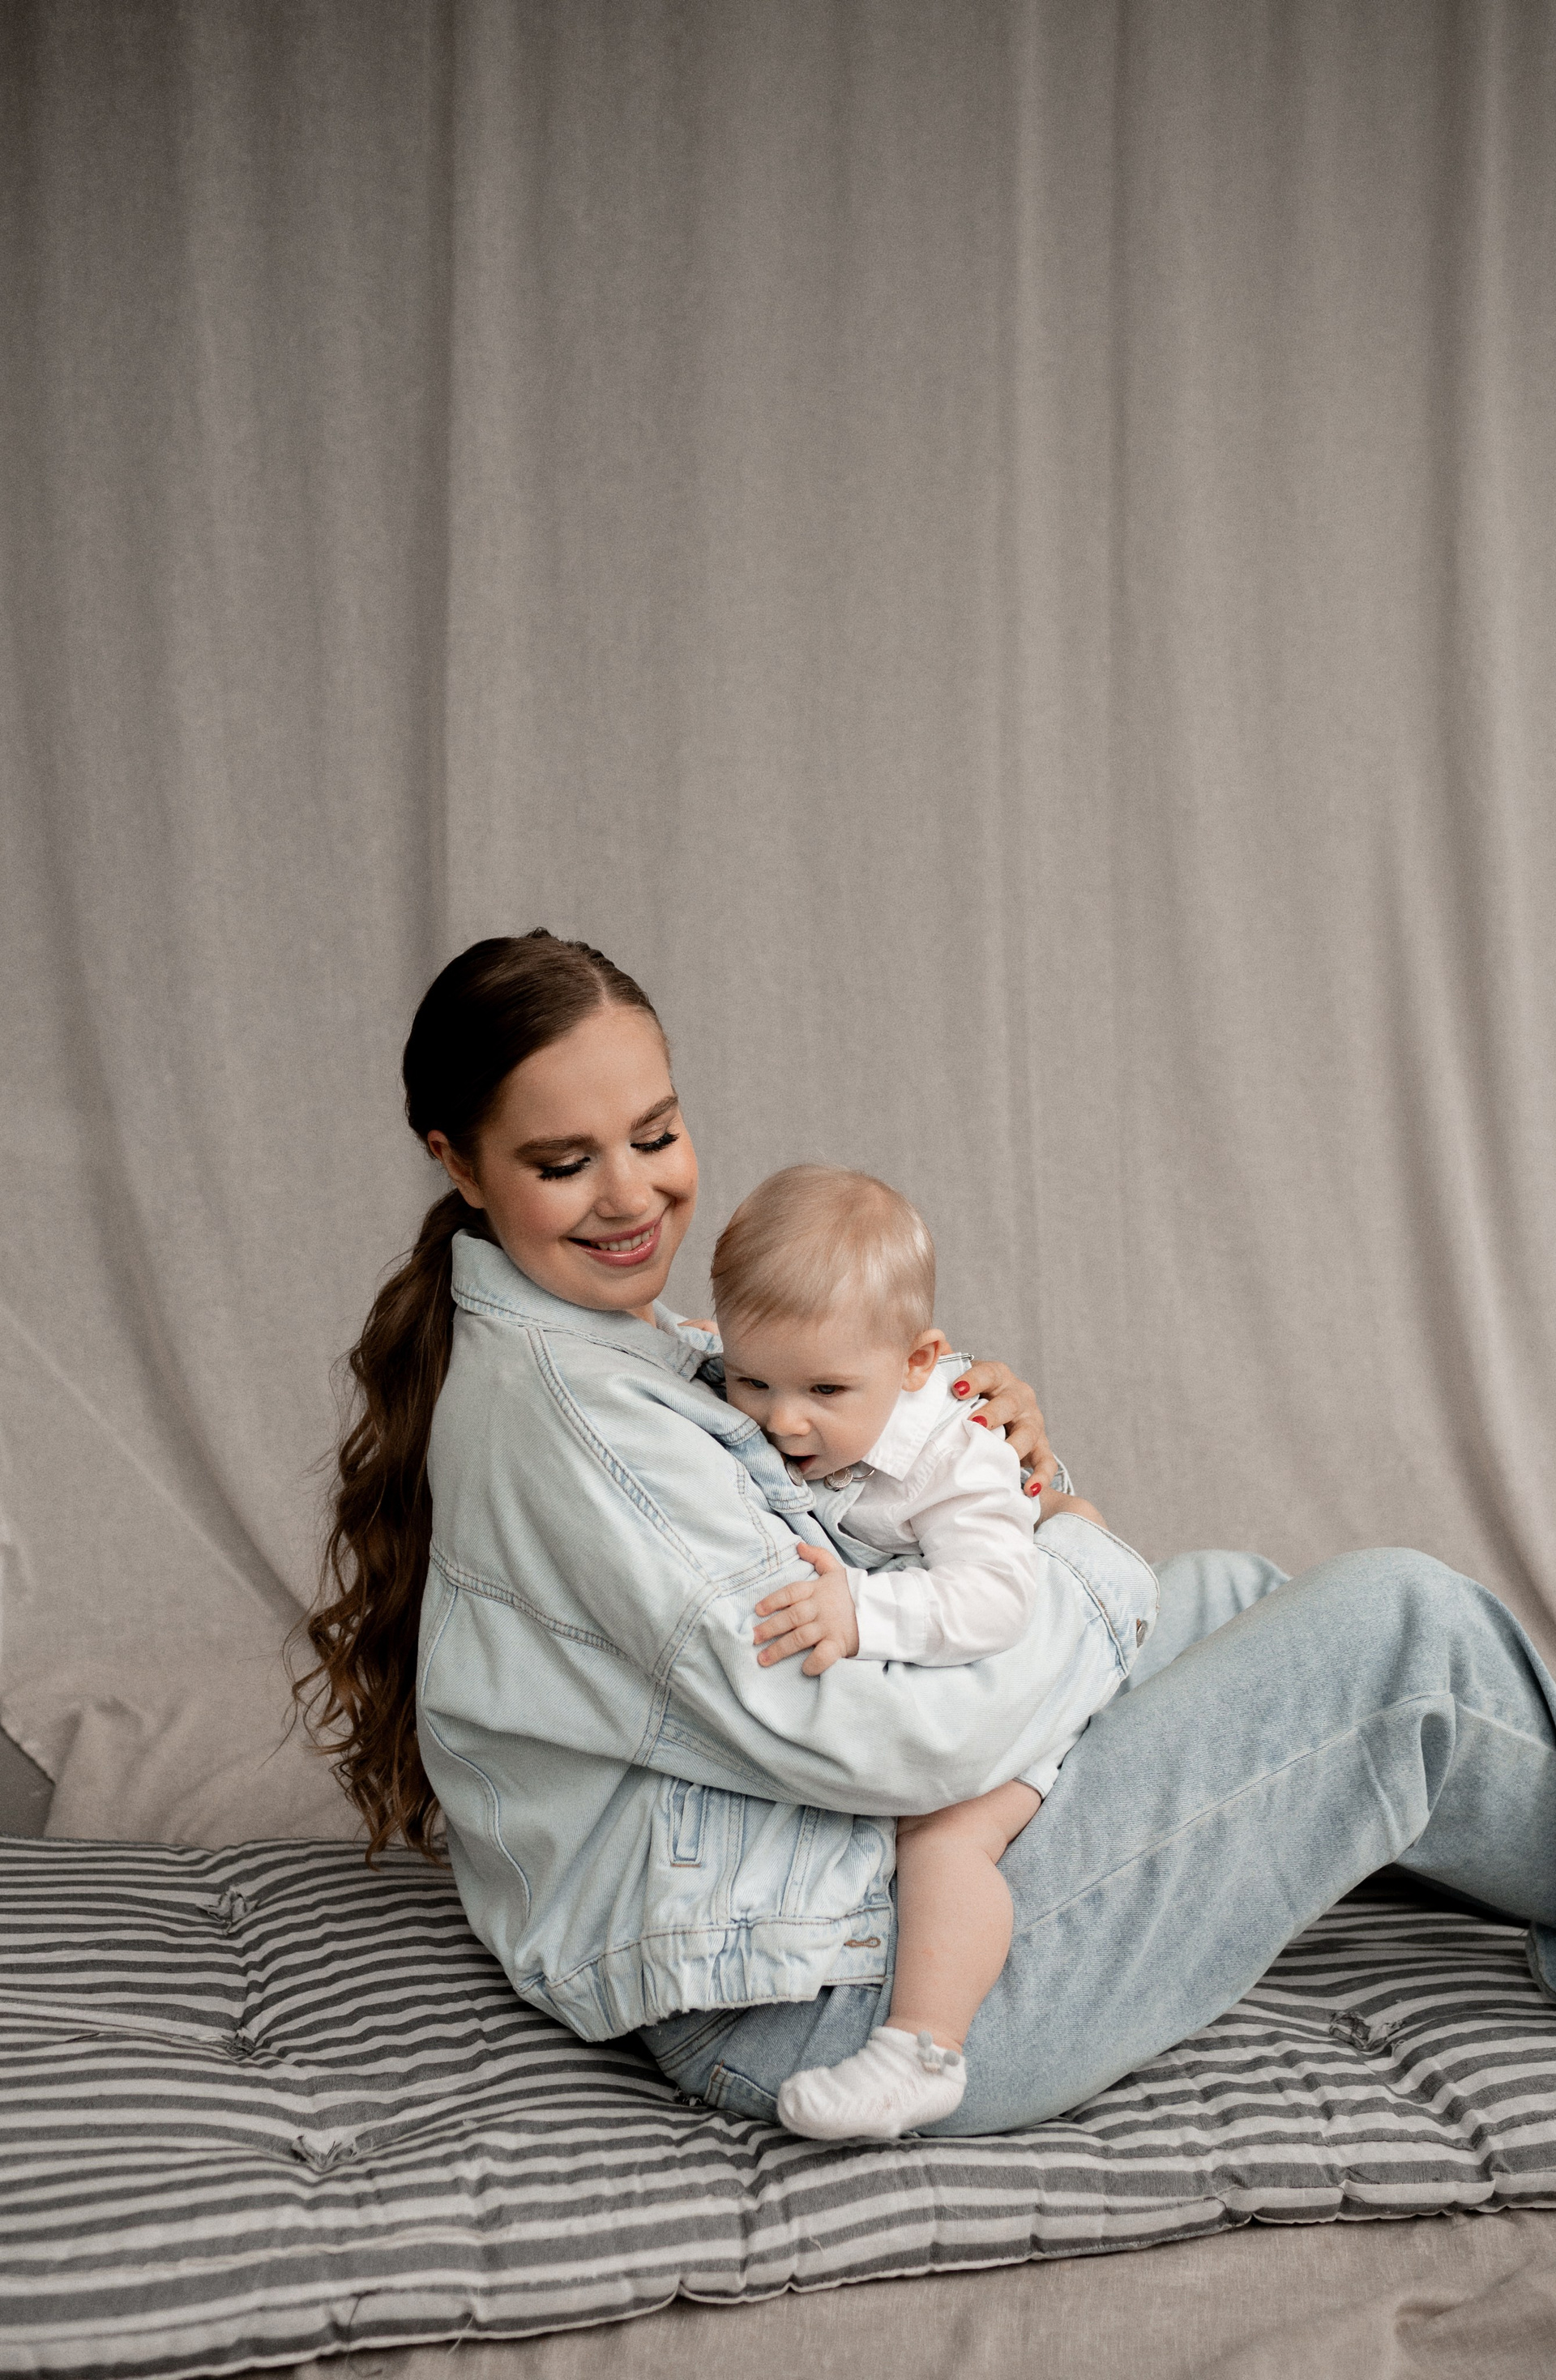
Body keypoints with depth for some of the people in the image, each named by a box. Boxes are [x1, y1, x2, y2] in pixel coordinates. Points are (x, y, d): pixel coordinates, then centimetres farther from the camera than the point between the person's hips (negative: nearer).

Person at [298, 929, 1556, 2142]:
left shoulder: (626, 1342, 10)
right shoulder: (556, 1400, -22)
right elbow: (893, 1739, -26)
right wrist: (1073, 1540, -8)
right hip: (817, 2001, -10)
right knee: (1398, 1631, -8)